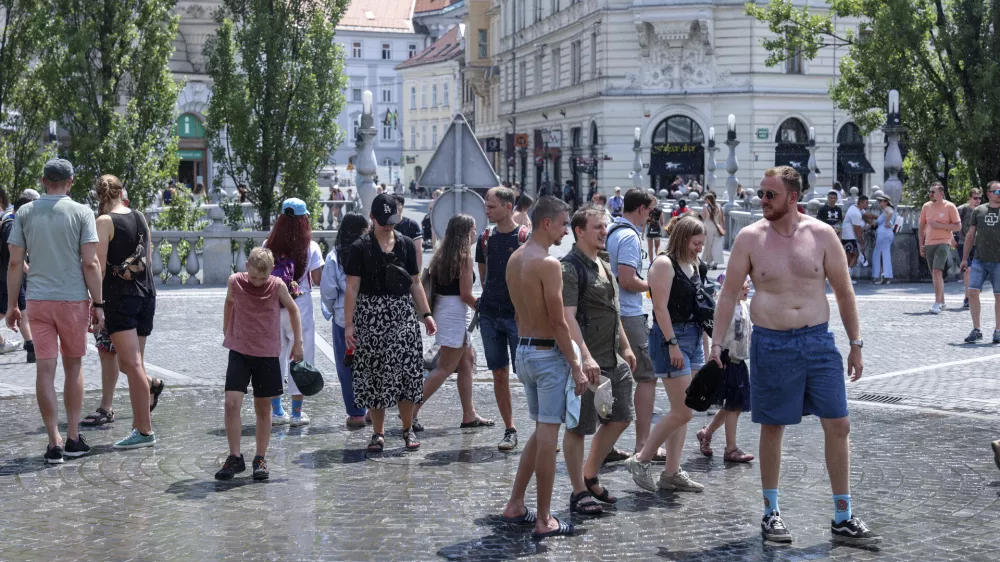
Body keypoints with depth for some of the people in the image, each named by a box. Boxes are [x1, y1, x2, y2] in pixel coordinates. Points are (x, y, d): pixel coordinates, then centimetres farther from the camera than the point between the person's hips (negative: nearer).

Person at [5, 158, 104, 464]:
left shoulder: (24, 213, 3)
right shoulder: (81, 213, -4)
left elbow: (15, 263, 2)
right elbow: (90, 263, -8)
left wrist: (11, 305, 8)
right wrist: (98, 304, -2)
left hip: (38, 301, 1)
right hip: (73, 300, -1)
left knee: (45, 370, 3)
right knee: (73, 368, 11)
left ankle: (54, 442, 1)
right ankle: (73, 438, 15)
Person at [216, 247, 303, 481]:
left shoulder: (277, 286, -8)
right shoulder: (235, 281, -6)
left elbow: (293, 309, 7)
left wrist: (298, 342, 8)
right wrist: (226, 332, 22)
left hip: (267, 354, 0)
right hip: (239, 351, 0)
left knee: (263, 408, 7)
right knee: (232, 403, -12)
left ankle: (260, 459, 18)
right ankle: (235, 457, -2)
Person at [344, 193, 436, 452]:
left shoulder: (406, 245, 9)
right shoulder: (360, 248, -1)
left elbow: (415, 283, 14)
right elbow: (352, 288, -3)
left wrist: (426, 314, 6)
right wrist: (348, 323, -8)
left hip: (402, 314, 2)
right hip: (371, 315, -2)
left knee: (406, 369, -8)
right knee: (373, 373, 2)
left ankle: (408, 429, 8)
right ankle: (378, 432, 15)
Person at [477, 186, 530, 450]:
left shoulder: (525, 237, -7)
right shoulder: (486, 237, 8)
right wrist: (491, 297, 14)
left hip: (518, 315, -5)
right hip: (489, 315, 5)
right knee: (499, 373, 7)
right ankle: (509, 430, 15)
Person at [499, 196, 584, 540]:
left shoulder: (515, 259, 9)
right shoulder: (548, 263, -17)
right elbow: (558, 322, -18)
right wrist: (577, 367, -14)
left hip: (523, 352, 9)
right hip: (548, 354, -9)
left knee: (540, 431, 19)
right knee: (548, 435, -3)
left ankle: (515, 506, 22)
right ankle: (544, 522, 2)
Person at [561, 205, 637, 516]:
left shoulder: (604, 266, 16)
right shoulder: (570, 268, -13)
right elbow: (568, 317, -22)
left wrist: (625, 347, 24)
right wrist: (585, 357, -29)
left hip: (613, 359, 9)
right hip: (587, 362, -9)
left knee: (620, 418, 14)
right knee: (579, 427, 0)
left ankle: (590, 476, 28)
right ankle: (579, 493, 8)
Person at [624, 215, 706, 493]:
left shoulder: (693, 264, 15)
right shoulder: (664, 263, -12)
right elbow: (661, 307, -17)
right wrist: (672, 343, -21)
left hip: (693, 337, 9)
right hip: (671, 337, -9)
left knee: (681, 411, 9)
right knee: (682, 412, -9)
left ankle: (672, 472, 15)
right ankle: (641, 460, 4)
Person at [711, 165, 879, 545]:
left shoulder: (821, 234, -1)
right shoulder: (750, 238, -3)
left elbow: (844, 292, 5)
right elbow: (729, 293, 1)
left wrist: (855, 344, 5)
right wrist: (717, 342, -6)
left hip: (819, 341, 1)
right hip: (771, 343, -1)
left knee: (838, 425, 1)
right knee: (772, 427, 7)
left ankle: (843, 518, 11)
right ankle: (771, 513, 22)